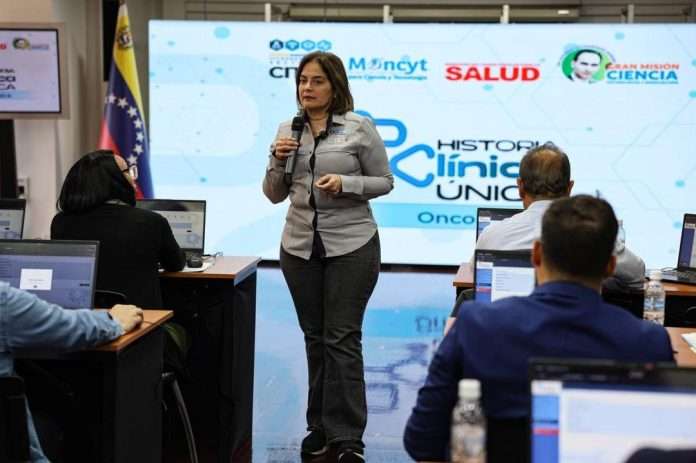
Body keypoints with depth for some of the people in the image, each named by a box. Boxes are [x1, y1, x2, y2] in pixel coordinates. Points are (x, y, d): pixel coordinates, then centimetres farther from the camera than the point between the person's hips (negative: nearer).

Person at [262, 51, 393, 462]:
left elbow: (384, 182, -1)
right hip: (300, 246, 5)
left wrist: (345, 184, -18)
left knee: (343, 337, -6)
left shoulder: (360, 128, -5)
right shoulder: (288, 130, 6)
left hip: (352, 245, -4)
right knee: (314, 336, 12)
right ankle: (320, 426, 22)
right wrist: (278, 161, -9)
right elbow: (275, 195, 9)